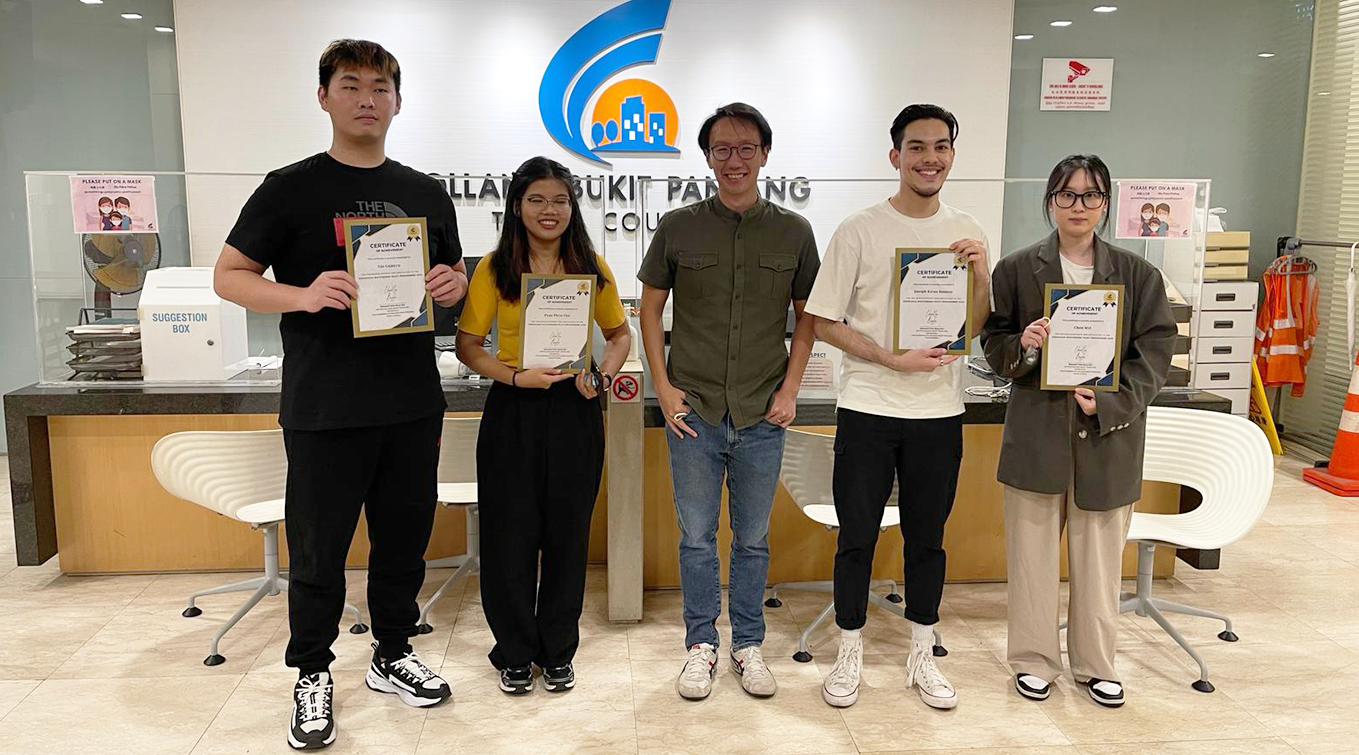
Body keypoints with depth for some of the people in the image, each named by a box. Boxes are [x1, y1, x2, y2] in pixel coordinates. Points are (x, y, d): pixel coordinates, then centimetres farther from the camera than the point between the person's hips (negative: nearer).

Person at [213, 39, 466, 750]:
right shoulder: (291, 188, -1)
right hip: (324, 406, -3)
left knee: (404, 539, 14)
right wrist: (303, 295, -19)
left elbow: (455, 275, 20)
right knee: (318, 551, 6)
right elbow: (229, 275, 0)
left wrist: (453, 285, -5)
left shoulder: (427, 195, 11)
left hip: (413, 402, 4)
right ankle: (312, 674, 26)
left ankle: (393, 655, 33)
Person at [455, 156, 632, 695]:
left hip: (575, 412, 2)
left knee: (568, 534, 10)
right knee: (511, 535, 6)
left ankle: (557, 650, 28)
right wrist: (516, 376, -17)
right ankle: (515, 653, 25)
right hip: (512, 413, -1)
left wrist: (602, 375, -6)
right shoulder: (495, 268, -1)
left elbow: (619, 334, 13)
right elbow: (467, 346, -1)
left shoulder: (591, 267, 4)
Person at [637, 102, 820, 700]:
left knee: (753, 538, 12)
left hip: (762, 416, 1)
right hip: (693, 411, 0)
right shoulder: (678, 227, 1)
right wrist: (663, 386, -2)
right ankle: (701, 646, 25)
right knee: (697, 536, 9)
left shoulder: (793, 232, 3)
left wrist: (790, 388, 0)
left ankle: (748, 645, 28)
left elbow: (807, 315, 9)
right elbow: (650, 308, 6)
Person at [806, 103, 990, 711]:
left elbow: (977, 329, 8)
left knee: (927, 539, 14)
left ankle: (921, 658, 30)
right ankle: (850, 656, 24)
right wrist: (894, 359, -17)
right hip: (868, 409, -3)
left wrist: (981, 277, -11)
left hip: (940, 412, 3)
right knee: (857, 537, 6)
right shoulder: (860, 231, -6)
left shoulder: (965, 232, 6)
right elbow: (825, 323, -7)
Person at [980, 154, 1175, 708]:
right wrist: (1021, 346, -17)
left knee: (1100, 555, 10)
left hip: (1110, 433, 1)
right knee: (1033, 549, 6)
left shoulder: (1138, 275, 5)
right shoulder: (1016, 269, 3)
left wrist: (1110, 404, -12)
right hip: (1037, 429, 0)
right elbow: (993, 344, 6)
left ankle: (1096, 663, 28)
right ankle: (1034, 660, 23)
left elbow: (1155, 353, 2)